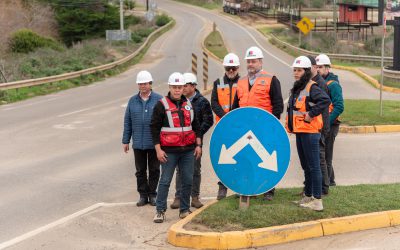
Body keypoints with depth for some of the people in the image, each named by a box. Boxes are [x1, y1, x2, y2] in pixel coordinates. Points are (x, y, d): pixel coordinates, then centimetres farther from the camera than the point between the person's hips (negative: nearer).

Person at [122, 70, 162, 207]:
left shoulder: (158, 100, -4)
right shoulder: (133, 101, 5)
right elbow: (127, 122, 9)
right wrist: (125, 141, 7)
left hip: (154, 143, -2)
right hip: (138, 143, 3)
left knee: (154, 170, 7)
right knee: (140, 171, 9)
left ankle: (152, 195, 19)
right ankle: (143, 195, 18)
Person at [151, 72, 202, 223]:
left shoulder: (189, 104, 12)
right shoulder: (162, 105, -3)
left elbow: (196, 125, 19)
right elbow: (154, 128, -5)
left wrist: (198, 145, 11)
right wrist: (158, 150, -10)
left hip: (188, 150, 5)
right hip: (169, 151, -5)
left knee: (187, 181, 7)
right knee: (165, 181, -2)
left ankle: (184, 210, 19)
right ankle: (160, 211, 6)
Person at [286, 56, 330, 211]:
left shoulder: (311, 88, -13)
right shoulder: (296, 89, 16)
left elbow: (325, 100, -29)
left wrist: (311, 114, -24)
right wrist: (289, 124, 15)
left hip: (309, 132, -10)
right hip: (299, 132, 10)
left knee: (313, 166, -7)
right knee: (305, 166, 17)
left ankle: (317, 200, -4)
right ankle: (308, 196, 28)